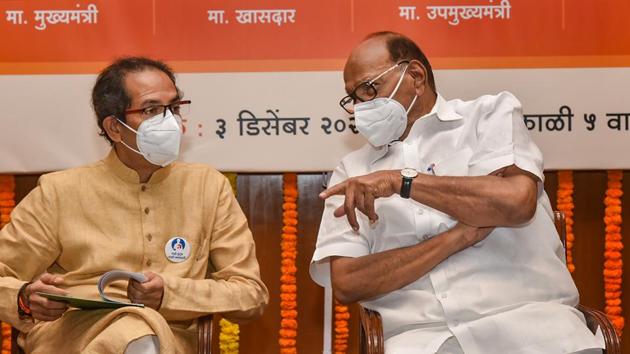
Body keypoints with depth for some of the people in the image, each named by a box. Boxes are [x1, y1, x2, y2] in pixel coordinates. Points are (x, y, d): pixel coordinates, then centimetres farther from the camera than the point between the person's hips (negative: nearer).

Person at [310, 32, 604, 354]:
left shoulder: (491, 113, 12)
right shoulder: (353, 170, 16)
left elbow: (517, 200, -7)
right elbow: (345, 283, 2)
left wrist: (402, 181, -6)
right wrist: (461, 235, -5)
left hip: (525, 314, 0)